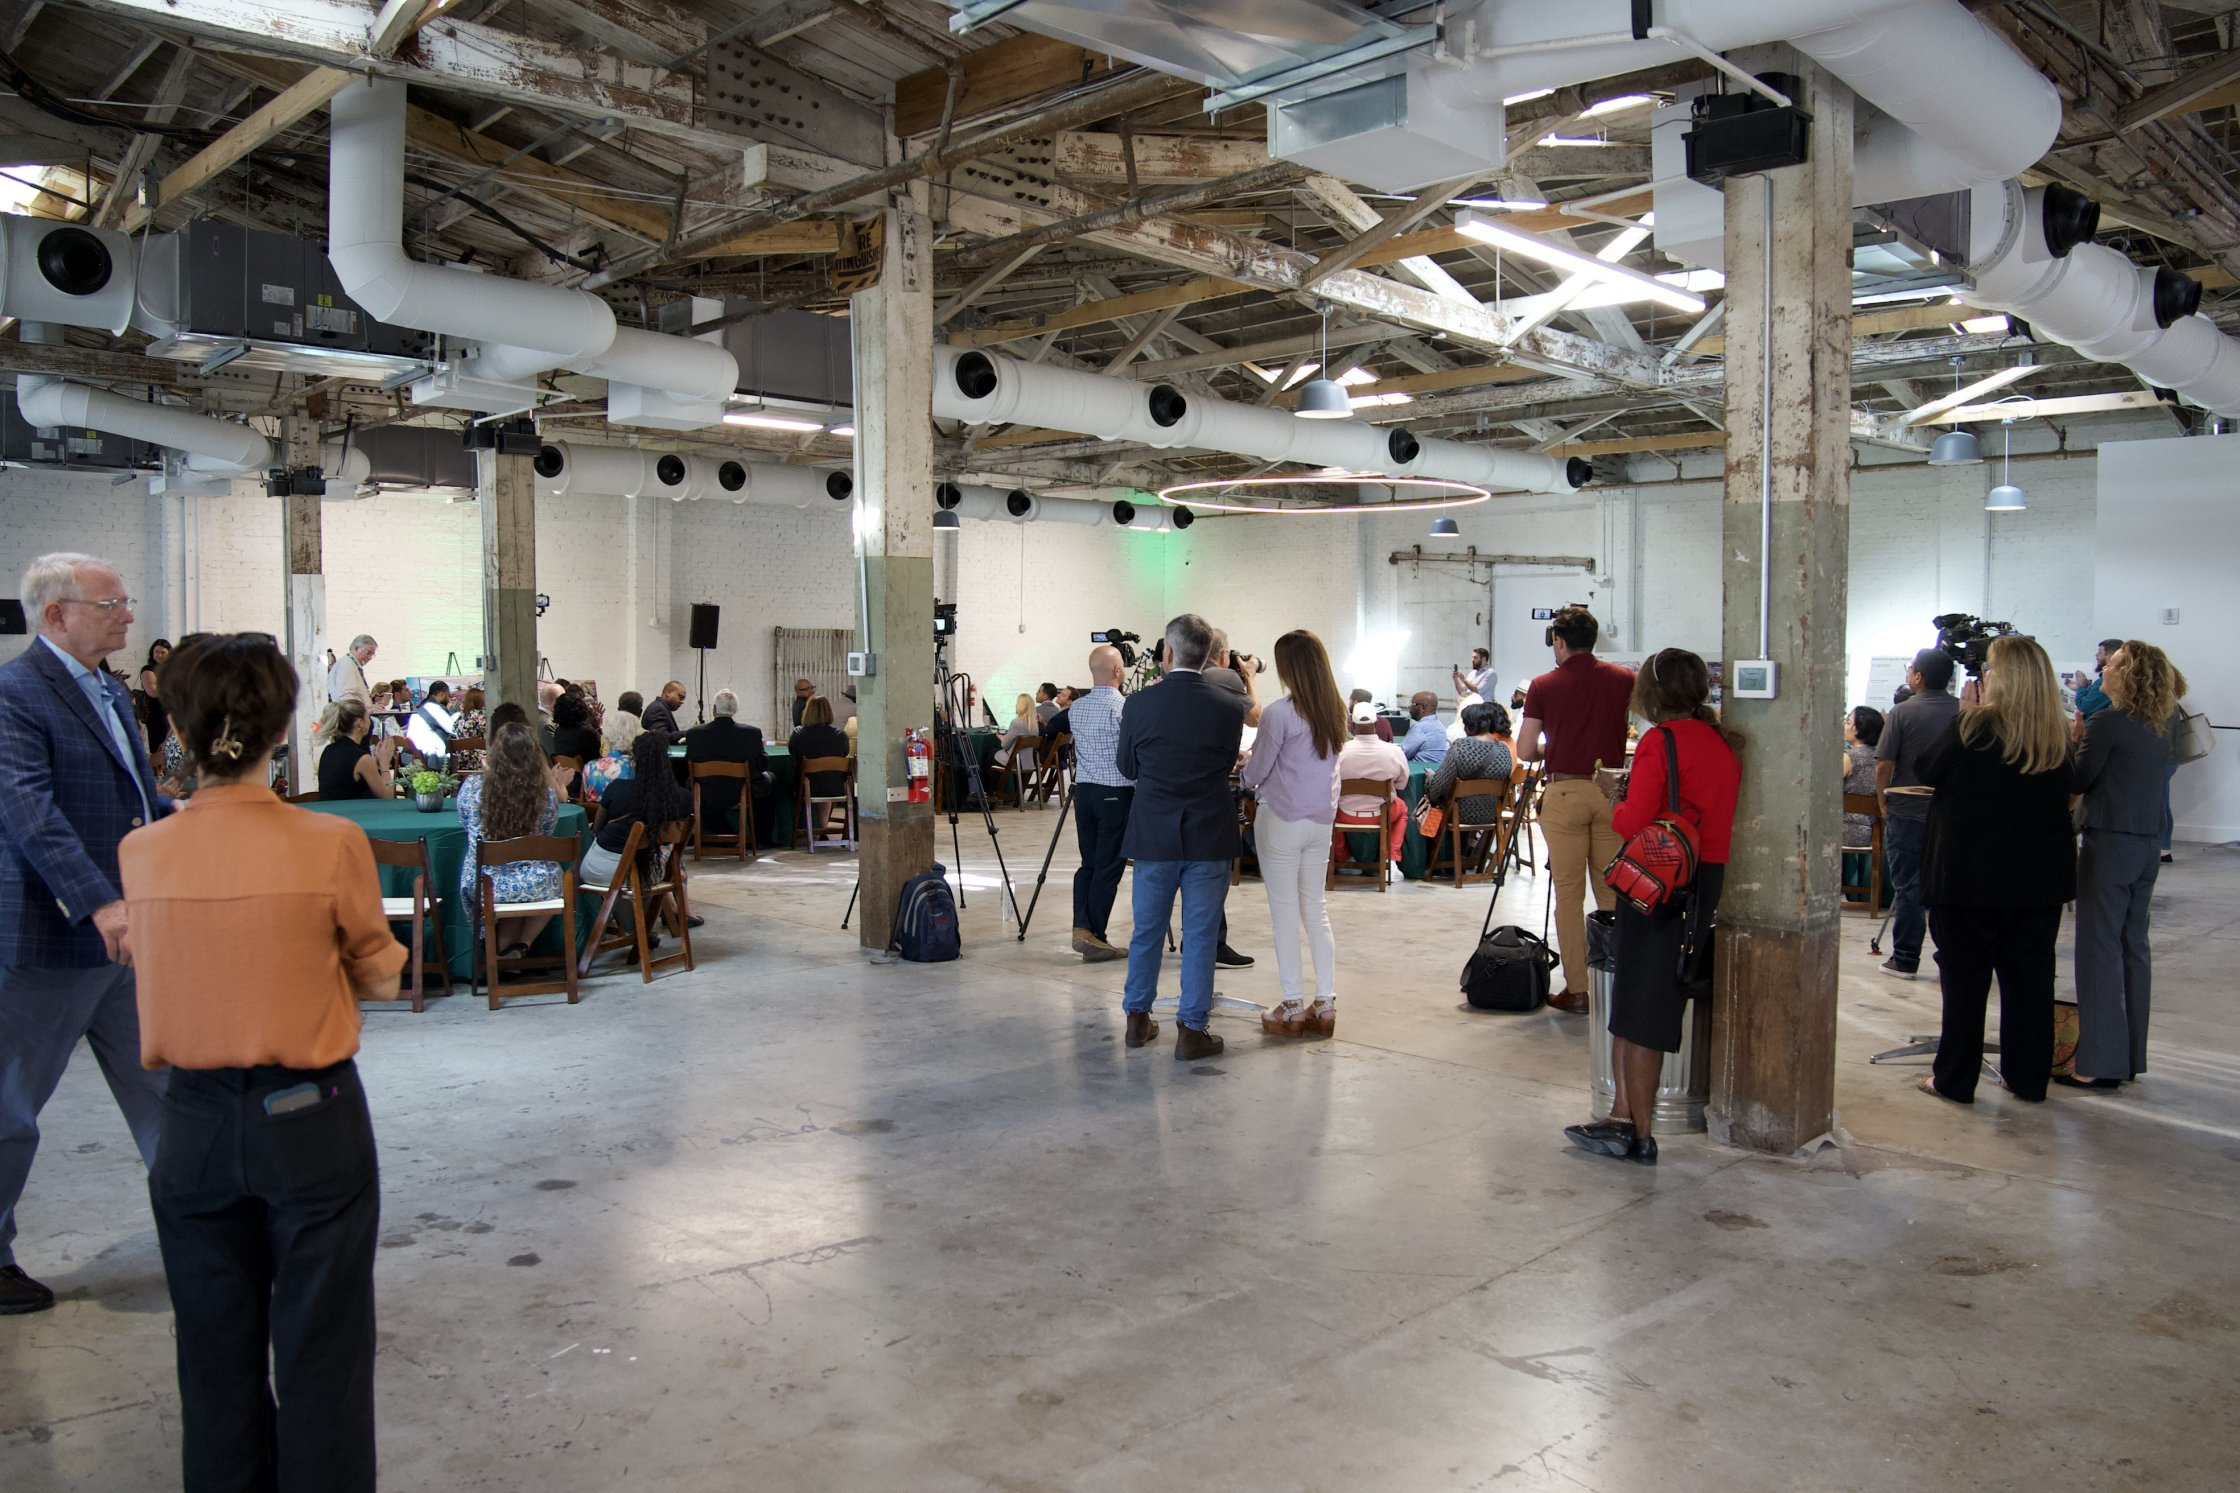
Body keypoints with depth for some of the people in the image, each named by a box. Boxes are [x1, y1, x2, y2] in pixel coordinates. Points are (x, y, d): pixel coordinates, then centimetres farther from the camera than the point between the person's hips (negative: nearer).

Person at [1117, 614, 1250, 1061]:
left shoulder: (1140, 705, -8)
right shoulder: (1229, 708, -8)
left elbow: (1126, 766, 6)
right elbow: (1228, 763, 7)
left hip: (1153, 835, 1)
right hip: (1209, 836, -1)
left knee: (1147, 930, 15)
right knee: (1200, 935, 6)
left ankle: (1137, 1019, 25)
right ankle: (1191, 1031, 9)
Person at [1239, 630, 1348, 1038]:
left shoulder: (1280, 714, -16)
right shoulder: (1336, 713, 4)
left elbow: (1255, 772, -9)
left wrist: (1244, 776, 15)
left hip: (1282, 820, -6)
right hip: (1322, 818, 6)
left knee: (1285, 911, 3)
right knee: (1315, 908, 13)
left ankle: (1293, 1006, 8)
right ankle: (1325, 1003, 13)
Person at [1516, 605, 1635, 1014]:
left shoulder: (1544, 686, -2)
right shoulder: (1623, 679, 3)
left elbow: (1524, 750, -2)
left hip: (1564, 792, -2)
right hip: (1612, 791, 2)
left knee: (1569, 892, 3)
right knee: (1613, 892, 9)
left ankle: (1577, 989, 4)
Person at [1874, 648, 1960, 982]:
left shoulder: (1902, 713, -10)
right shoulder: (1964, 713, 1)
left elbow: (1883, 765, -12)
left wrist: (1883, 802, 2)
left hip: (1907, 813, -3)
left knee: (1908, 887, 3)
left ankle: (1905, 960, 6)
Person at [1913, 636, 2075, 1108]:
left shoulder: (1970, 727, -16)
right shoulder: (2057, 739, 0)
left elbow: (1925, 769, -3)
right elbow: (2064, 797, 15)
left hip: (1970, 876, -4)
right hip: (2039, 878, 4)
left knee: (1964, 979, 4)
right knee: (2030, 977, 12)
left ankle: (1955, 1079, 11)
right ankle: (2028, 1077, 21)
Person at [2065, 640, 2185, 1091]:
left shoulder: (2108, 723, -14)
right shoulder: (2159, 730, 10)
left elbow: (2077, 781, -9)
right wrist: (2088, 739, 8)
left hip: (2110, 845, -8)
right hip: (2146, 845, 8)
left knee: (2100, 949, -3)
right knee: (2134, 947, 12)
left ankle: (2099, 1063, -1)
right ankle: (2129, 1057, 19)